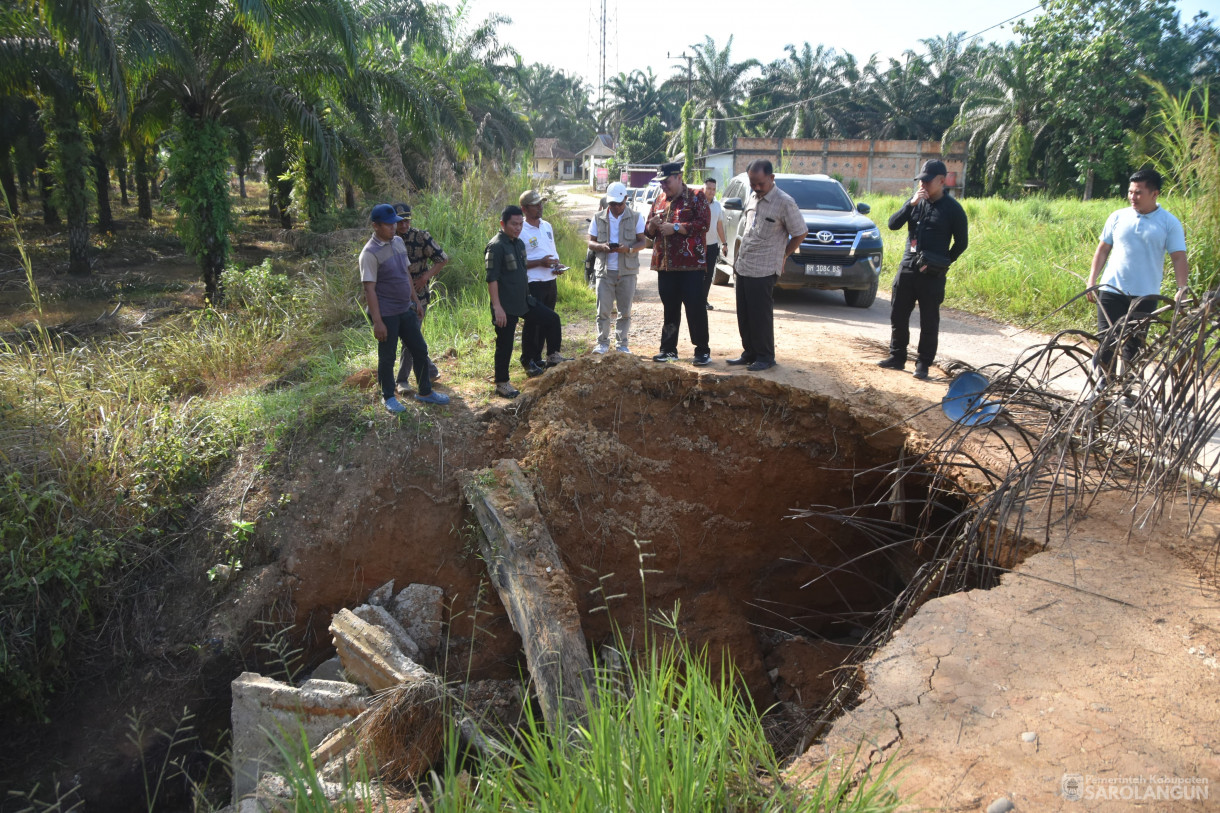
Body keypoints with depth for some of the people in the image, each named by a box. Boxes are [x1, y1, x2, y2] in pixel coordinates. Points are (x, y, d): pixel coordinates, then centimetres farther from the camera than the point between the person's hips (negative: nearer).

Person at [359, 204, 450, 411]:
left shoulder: (398, 242, 6)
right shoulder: (370, 253, -17)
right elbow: (369, 289, -18)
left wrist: (415, 300, 17)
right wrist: (377, 322, -20)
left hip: (406, 310, 7)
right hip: (386, 314, -7)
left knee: (420, 350, 14)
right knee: (387, 358, 6)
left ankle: (425, 392, 29)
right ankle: (389, 398, 24)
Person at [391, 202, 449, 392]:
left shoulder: (421, 237, -9)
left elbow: (443, 259, -6)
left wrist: (425, 277, -15)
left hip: (418, 296, -4)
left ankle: (403, 379, 7)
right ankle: (430, 371, 28)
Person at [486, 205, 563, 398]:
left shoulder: (519, 243, 11)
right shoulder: (496, 246, -16)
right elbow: (492, 279, -20)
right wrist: (497, 307, -24)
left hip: (524, 300, 9)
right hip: (506, 306, -9)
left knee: (552, 319, 13)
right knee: (505, 345, -1)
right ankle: (501, 384, 13)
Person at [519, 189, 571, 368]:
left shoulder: (547, 226, 11)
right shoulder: (521, 231, -13)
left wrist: (557, 266, 1)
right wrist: (540, 262, -21)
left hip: (551, 281, 7)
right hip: (533, 284, -7)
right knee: (533, 323, 1)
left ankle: (553, 355, 26)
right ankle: (531, 361, 10)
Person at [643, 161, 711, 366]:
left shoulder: (695, 198, -1)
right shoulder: (659, 200, 17)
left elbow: (703, 224, -14)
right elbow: (649, 232, 21)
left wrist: (675, 227, -17)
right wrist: (653, 225, -3)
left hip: (691, 264, -6)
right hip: (665, 264, 6)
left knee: (695, 307, -4)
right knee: (670, 308, 11)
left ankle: (702, 350, 4)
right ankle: (668, 349, 19)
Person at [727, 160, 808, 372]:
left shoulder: (784, 203, -12)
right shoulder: (752, 199, 11)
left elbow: (800, 233, -7)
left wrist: (782, 256, -2)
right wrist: (738, 256, 16)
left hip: (764, 271, -7)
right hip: (743, 267, 7)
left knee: (761, 316, -2)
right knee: (744, 315, 11)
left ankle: (765, 357, 9)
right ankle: (749, 353, 23)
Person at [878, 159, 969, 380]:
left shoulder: (952, 208, -4)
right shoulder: (916, 201, 8)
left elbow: (961, 243, 2)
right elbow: (893, 224, -3)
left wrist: (943, 263, -3)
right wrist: (911, 204, -14)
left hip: (932, 275, -4)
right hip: (907, 268, 5)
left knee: (929, 321, 2)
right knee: (898, 315, 9)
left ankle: (923, 364, 11)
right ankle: (897, 357, 22)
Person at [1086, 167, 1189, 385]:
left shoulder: (1169, 223, -1)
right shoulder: (1118, 217, 5)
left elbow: (1179, 258, -3)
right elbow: (1102, 250, 10)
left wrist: (1182, 289, -14)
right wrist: (1092, 281, 4)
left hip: (1144, 294, -1)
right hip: (1111, 290, 1)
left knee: (1134, 343, 5)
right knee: (1107, 340, 0)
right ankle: (1104, 382, 14)